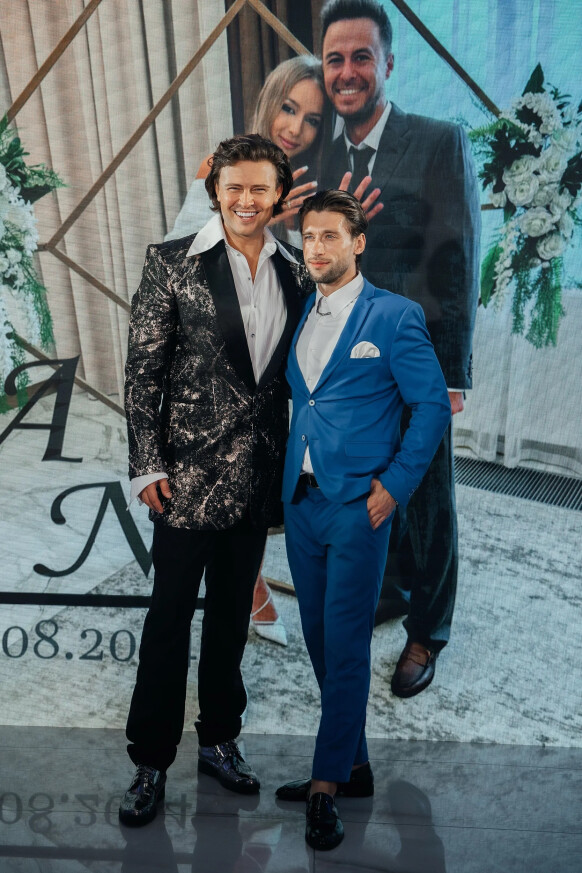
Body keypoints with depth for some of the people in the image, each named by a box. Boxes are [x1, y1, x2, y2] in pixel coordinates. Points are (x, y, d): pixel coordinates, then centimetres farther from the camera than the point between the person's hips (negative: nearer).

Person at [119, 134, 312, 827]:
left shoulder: (294, 275, 7)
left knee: (232, 616, 17)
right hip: (189, 476, -4)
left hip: (258, 477, 4)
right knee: (170, 619, 6)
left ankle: (219, 742, 36)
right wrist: (147, 466, -11)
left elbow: (293, 375, 12)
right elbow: (142, 372, -6)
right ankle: (150, 762, 24)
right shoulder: (171, 263, -4)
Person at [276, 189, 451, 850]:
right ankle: (352, 765, 30)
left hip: (359, 503, -6)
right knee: (319, 638, 13)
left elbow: (433, 405, -6)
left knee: (345, 644, -1)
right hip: (300, 499, 6)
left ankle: (327, 784, 14)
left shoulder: (395, 315, -5)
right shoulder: (297, 315, 13)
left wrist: (395, 485, -10)